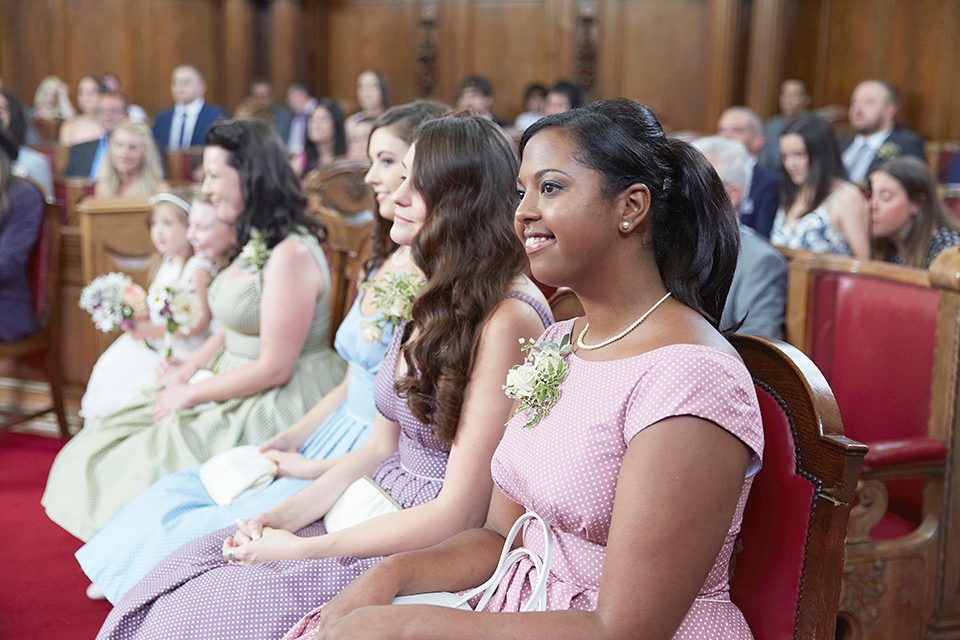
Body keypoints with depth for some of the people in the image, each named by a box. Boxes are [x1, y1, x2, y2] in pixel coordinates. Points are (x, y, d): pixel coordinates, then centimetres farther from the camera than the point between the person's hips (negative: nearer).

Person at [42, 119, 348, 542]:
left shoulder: (291, 254, -22)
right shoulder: (257, 244, 11)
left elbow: (274, 368, -22)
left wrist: (189, 395, -12)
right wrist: (183, 376, 2)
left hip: (280, 406, -10)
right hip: (237, 388, 10)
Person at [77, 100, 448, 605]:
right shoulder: (387, 262, 11)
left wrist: (317, 469, -13)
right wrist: (290, 439, 5)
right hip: (331, 440, 9)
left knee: (185, 536, -13)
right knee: (172, 498, 5)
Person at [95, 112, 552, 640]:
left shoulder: (506, 318, -21)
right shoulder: (434, 299, 8)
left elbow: (459, 513, -21)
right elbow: (380, 449, 12)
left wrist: (301, 550, -16)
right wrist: (283, 517, -2)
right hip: (379, 518, 8)